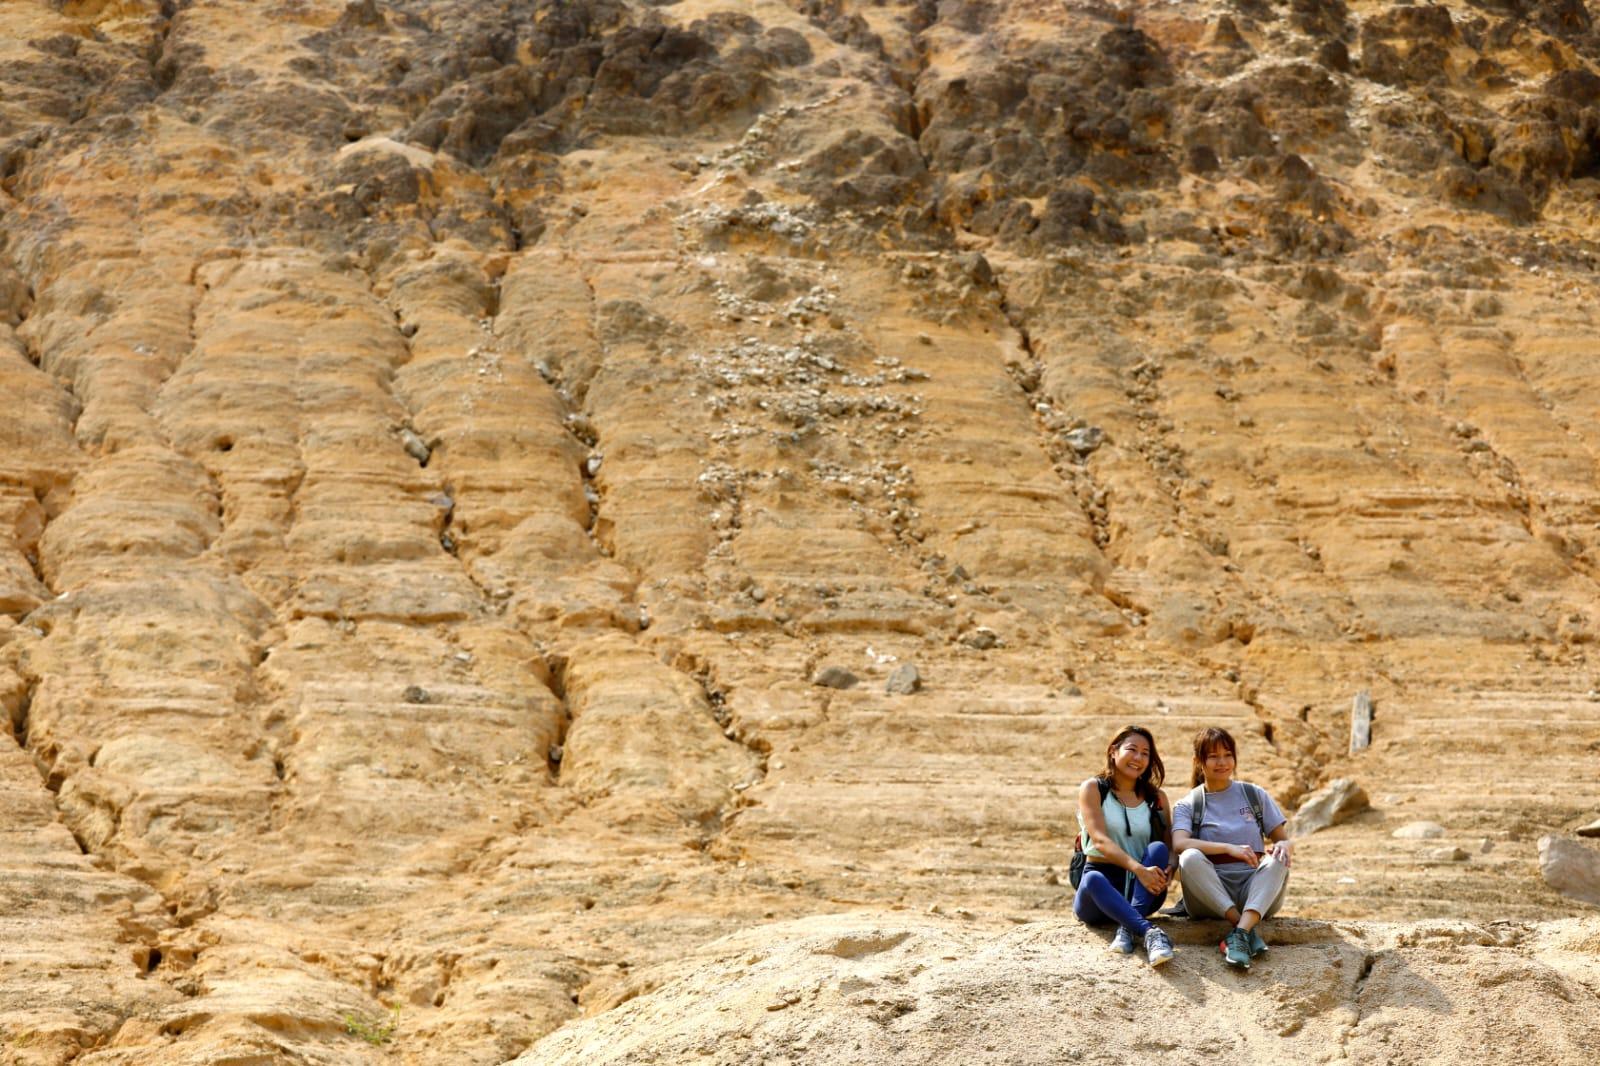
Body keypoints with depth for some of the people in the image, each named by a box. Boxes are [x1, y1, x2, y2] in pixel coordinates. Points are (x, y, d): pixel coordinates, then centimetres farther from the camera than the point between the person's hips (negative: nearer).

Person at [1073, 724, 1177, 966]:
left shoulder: (1157, 798, 13)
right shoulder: (1093, 789, 2)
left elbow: (1170, 847, 6)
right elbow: (1100, 840, -13)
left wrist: (1168, 871, -19)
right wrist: (1138, 868, -29)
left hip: (1142, 890, 3)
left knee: (1157, 848, -27)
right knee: (1093, 880, -37)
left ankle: (1127, 928, -43)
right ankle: (1149, 933, -56)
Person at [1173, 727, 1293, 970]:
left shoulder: (1255, 795, 16)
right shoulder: (1187, 805, 8)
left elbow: (1284, 839, 12)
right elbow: (1179, 843, -12)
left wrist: (1285, 846, -14)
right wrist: (1229, 848, -26)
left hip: (1255, 890, 2)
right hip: (1210, 891, -2)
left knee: (1279, 859, -29)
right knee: (1190, 858, -32)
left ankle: (1241, 932, -47)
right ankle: (1248, 929, -39)